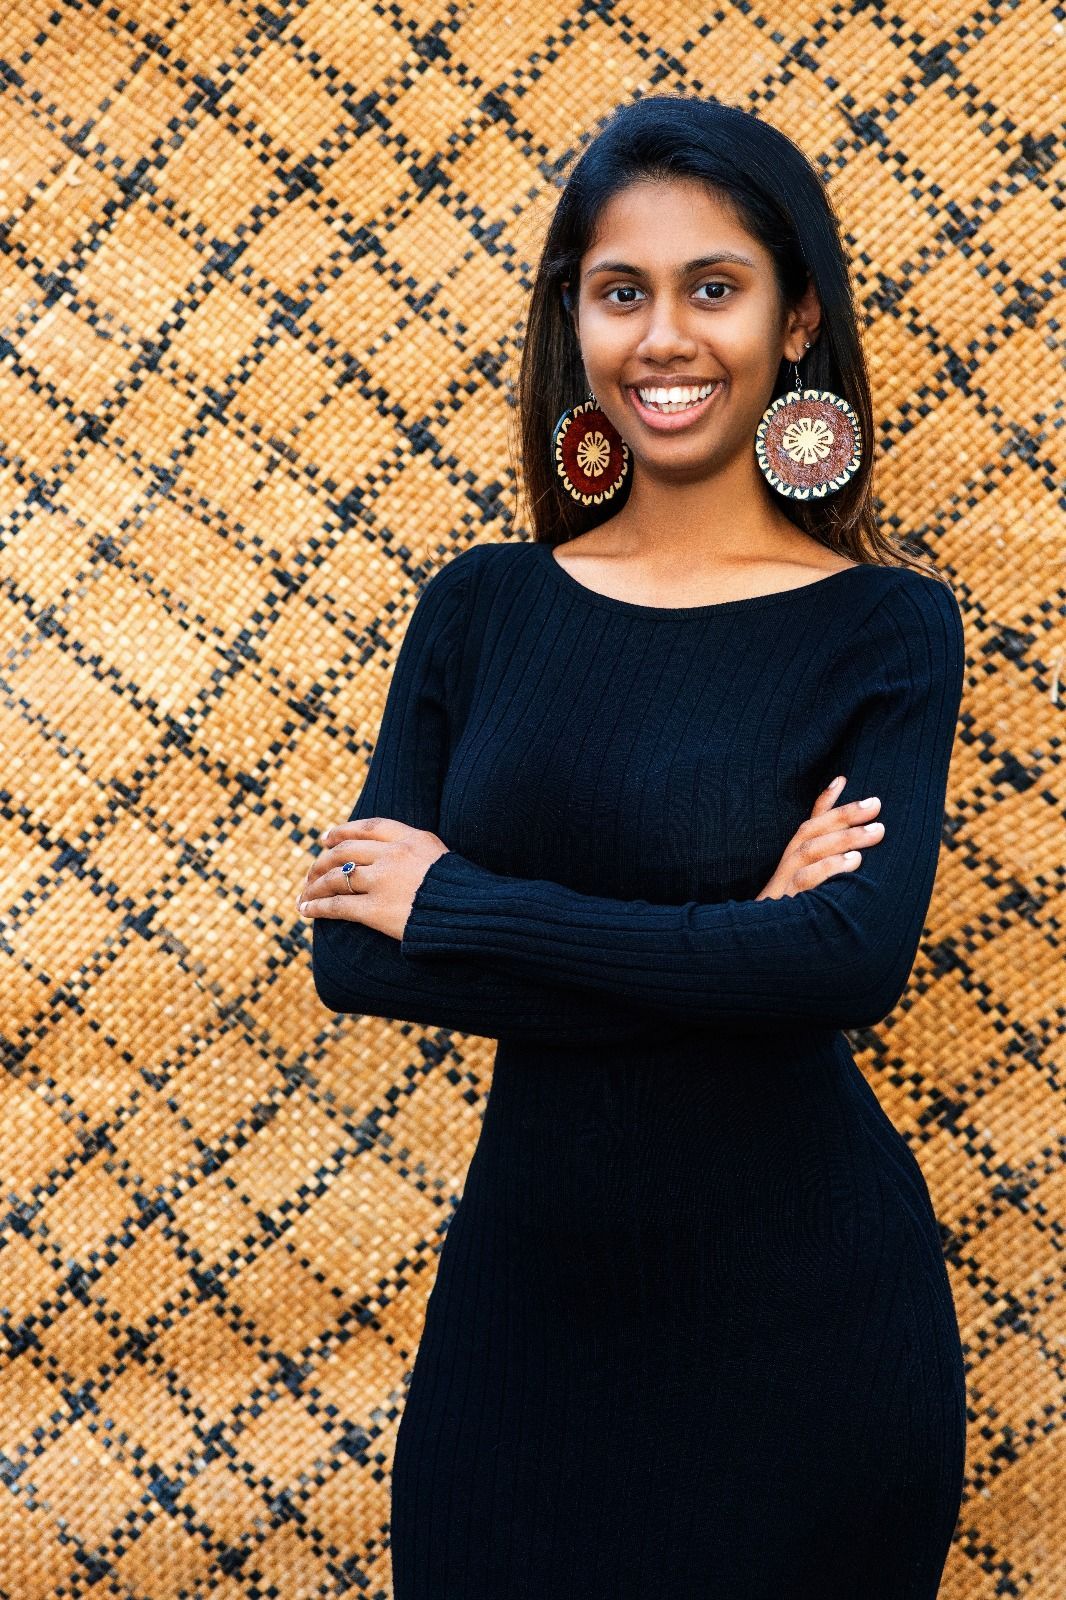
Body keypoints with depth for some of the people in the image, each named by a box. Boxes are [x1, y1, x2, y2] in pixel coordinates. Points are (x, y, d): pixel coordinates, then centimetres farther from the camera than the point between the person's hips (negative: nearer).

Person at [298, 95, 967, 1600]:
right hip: (527, 1287, 3)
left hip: (800, 1308, -2)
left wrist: (455, 900, -16)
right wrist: (726, 945, -17)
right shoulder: (484, 607, 2)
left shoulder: (887, 626, -7)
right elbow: (350, 952, -8)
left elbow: (854, 963, -21)